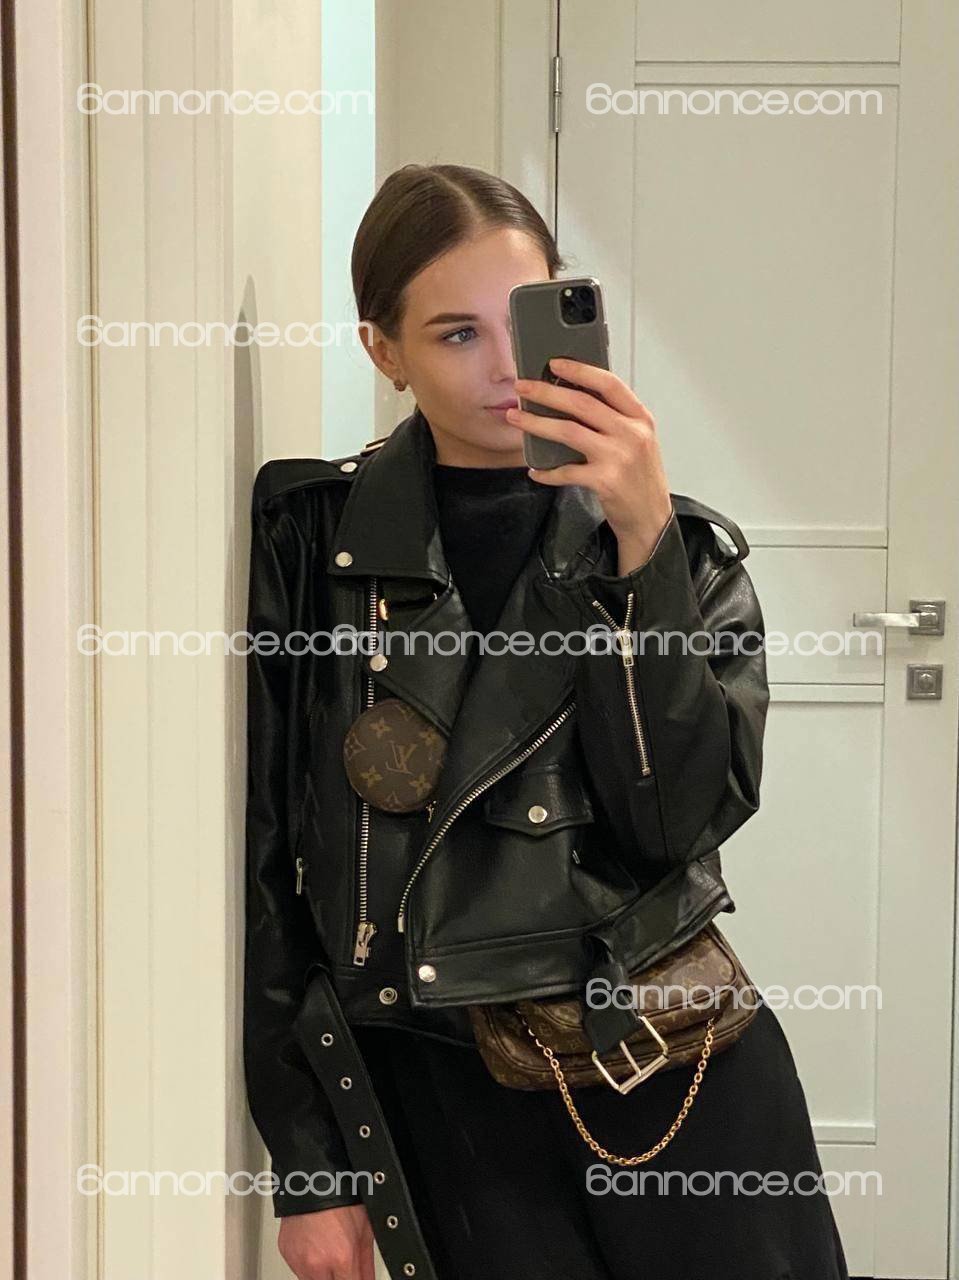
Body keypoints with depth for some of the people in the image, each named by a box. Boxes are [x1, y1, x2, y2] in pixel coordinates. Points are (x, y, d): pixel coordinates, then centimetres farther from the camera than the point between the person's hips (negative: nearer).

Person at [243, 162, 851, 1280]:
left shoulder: (690, 548, 3)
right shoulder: (310, 538, -1)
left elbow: (681, 815, -10)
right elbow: (264, 854, -1)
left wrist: (643, 549, -19)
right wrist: (308, 1166, -2)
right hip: (447, 1096, -1)